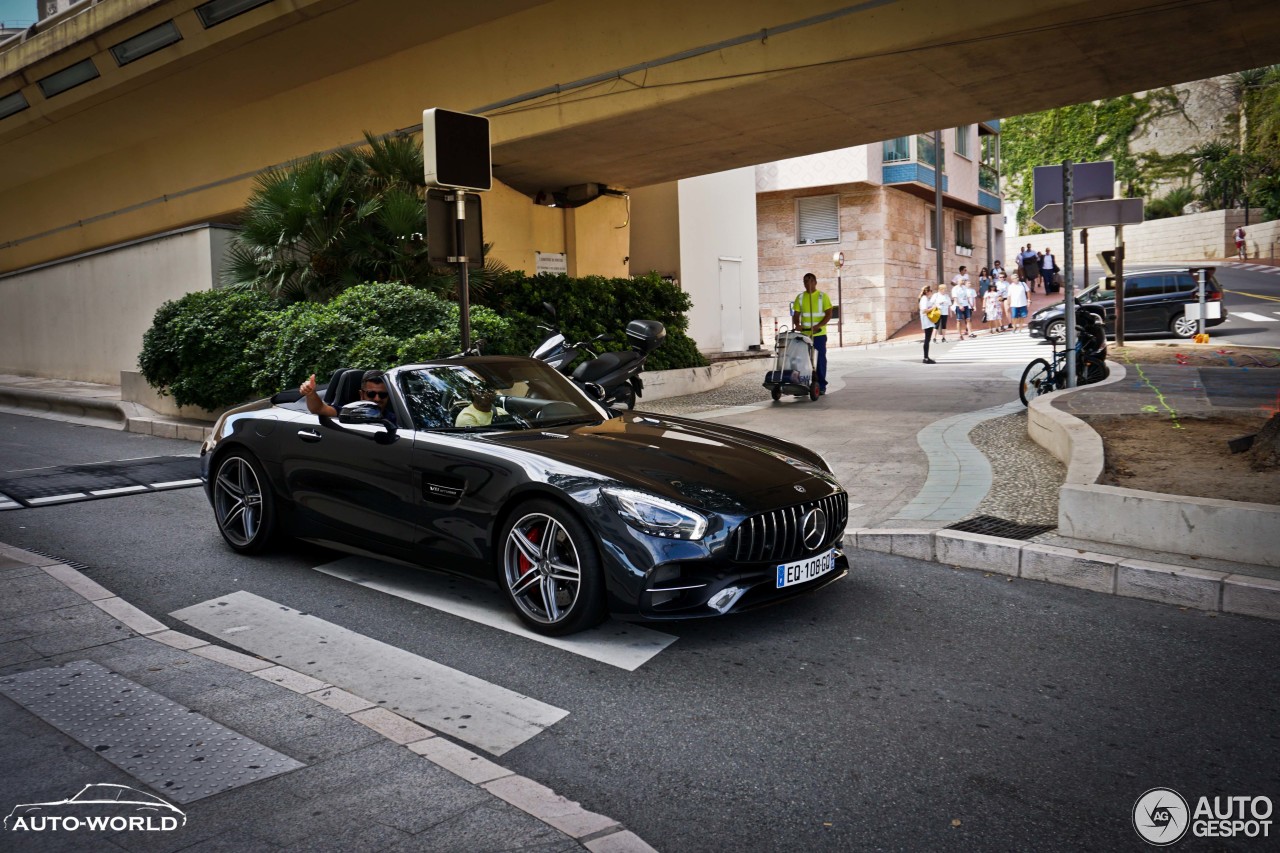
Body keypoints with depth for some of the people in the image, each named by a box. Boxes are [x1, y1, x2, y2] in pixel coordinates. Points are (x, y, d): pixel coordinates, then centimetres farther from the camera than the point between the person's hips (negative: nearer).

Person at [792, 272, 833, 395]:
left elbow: (828, 314, -5)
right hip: (804, 334, 3)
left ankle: (821, 386, 5)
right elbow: (796, 314, 8)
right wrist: (797, 324, -14)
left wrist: (818, 326, -20)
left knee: (821, 359, 0)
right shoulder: (800, 297, 10)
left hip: (819, 334, -3)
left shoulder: (823, 296, 1)